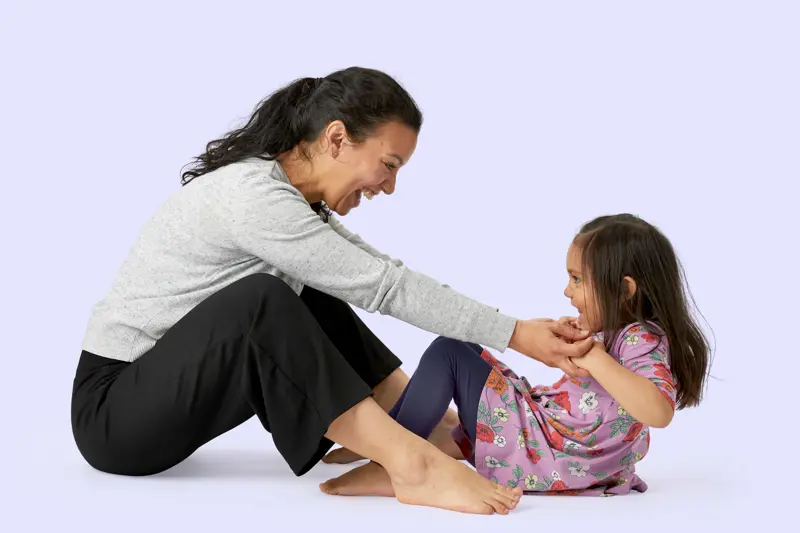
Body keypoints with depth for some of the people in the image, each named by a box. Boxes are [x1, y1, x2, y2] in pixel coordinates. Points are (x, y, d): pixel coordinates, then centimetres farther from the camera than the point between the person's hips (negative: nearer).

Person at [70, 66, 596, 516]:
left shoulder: (290, 191, 5)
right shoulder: (253, 195, -24)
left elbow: (385, 275, 3)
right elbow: (384, 286, -23)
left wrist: (523, 332, -3)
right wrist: (515, 334, -17)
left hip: (164, 385, 9)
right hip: (112, 412, -9)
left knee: (320, 306, 0)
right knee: (261, 301, -31)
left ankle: (441, 431, -4)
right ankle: (412, 465, -32)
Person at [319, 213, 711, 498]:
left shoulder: (641, 340, -19)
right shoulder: (616, 332, 9)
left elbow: (659, 411, -36)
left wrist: (596, 360, -35)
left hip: (544, 456, -11)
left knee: (447, 353, -11)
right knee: (465, 350, 23)